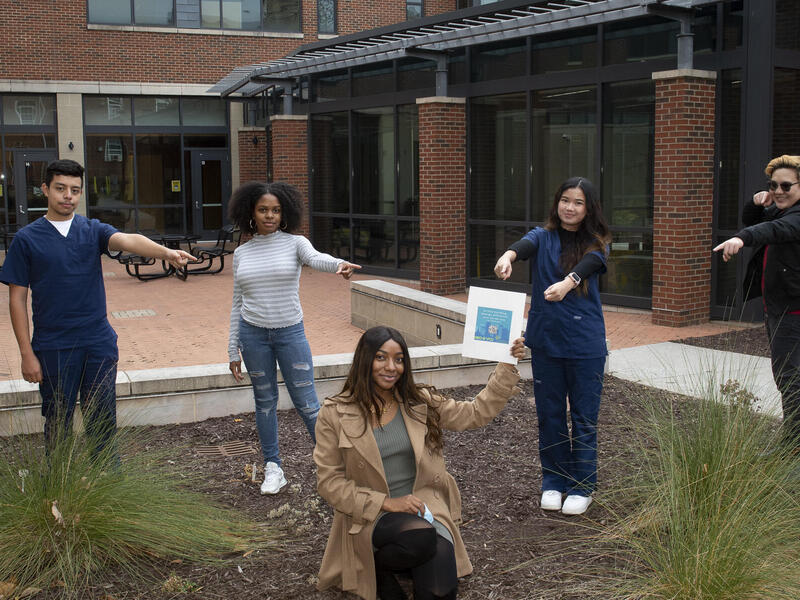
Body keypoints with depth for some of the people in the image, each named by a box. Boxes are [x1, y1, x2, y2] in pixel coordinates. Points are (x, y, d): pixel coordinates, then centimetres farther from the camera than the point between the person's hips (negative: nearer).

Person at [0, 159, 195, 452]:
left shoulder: (94, 230, 4)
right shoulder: (27, 238, 0)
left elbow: (128, 241, -17)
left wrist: (166, 252, -38)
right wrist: (27, 354, -6)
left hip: (99, 343, 2)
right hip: (53, 348, -1)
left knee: (104, 422, 7)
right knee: (57, 424, 8)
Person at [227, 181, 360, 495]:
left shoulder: (295, 243, -3)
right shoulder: (242, 253, 6)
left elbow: (315, 258, -26)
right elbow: (238, 303, 10)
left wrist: (339, 265, -50)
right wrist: (233, 350, 8)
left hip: (290, 332, -2)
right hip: (253, 333, 2)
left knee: (306, 402, -1)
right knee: (265, 400, 10)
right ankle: (273, 469, 22)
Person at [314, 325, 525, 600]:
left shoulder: (420, 402, 6)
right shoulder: (335, 414, -4)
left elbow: (477, 412, 8)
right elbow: (329, 482, -5)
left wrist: (508, 366, -2)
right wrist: (387, 503, -15)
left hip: (423, 505, 3)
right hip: (372, 517, -2)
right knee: (421, 537, -35)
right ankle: (377, 565, -3)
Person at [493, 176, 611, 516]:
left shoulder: (596, 244, 0)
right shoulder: (543, 237, 3)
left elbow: (586, 266, -22)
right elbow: (525, 245, -20)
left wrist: (567, 283, -45)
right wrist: (508, 256, -44)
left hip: (586, 343, -1)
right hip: (545, 339, 2)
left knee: (584, 417, 5)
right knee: (549, 414, 10)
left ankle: (581, 487, 19)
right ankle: (553, 482, 24)